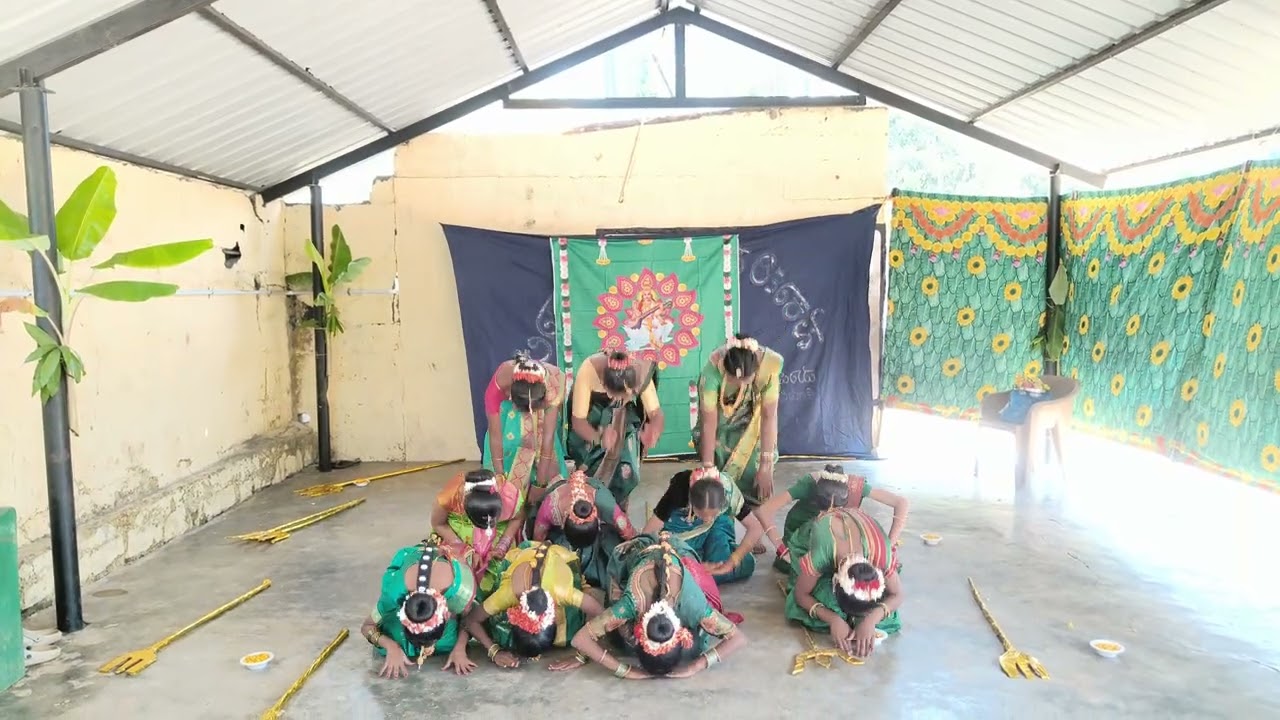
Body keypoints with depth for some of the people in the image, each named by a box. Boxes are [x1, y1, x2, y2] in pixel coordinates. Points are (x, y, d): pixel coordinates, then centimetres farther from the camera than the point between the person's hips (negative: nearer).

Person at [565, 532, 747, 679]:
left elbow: (740, 638, -31)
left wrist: (695, 667, -39)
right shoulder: (632, 603, -42)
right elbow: (580, 639, -37)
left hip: (676, 550, 1)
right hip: (630, 554, -1)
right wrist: (626, 671, -41)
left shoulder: (692, 605, -40)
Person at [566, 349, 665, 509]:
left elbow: (656, 412, -31)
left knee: (625, 469, -7)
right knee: (592, 467, -9)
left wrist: (652, 432, -54)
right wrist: (600, 438, -55)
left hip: (625, 416, 2)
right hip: (591, 415, -1)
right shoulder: (588, 371, -39)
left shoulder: (641, 373, -34)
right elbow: (578, 420, -35)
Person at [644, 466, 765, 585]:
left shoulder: (728, 490, -34)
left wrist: (732, 562, -37)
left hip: (718, 526, 1)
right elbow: (648, 533, -35)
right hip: (681, 527, -1)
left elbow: (757, 528, -28)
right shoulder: (679, 490, -37)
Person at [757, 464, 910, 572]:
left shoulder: (856, 485, -34)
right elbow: (765, 511, -43)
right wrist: (783, 550, -45)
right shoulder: (808, 485, -38)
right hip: (801, 527, -2)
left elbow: (902, 503, -33)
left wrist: (889, 545, -38)